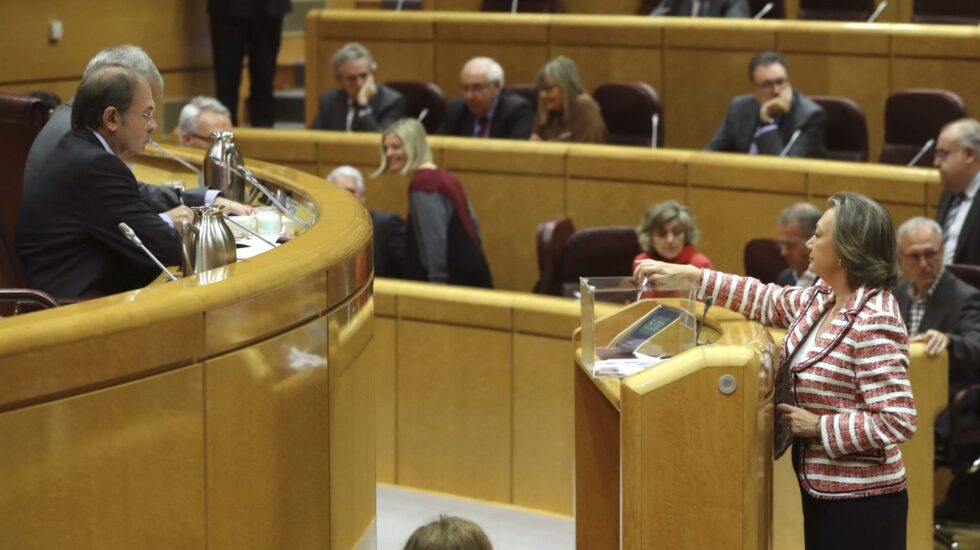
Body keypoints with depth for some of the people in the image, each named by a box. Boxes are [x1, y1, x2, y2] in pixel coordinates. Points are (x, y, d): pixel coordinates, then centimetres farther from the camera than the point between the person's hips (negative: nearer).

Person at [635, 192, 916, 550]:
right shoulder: (824, 300, 4)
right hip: (823, 492, 9)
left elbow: (898, 423, -26)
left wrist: (819, 426, -20)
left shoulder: (873, 324, -23)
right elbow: (769, 301, 21)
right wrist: (690, 276, 18)